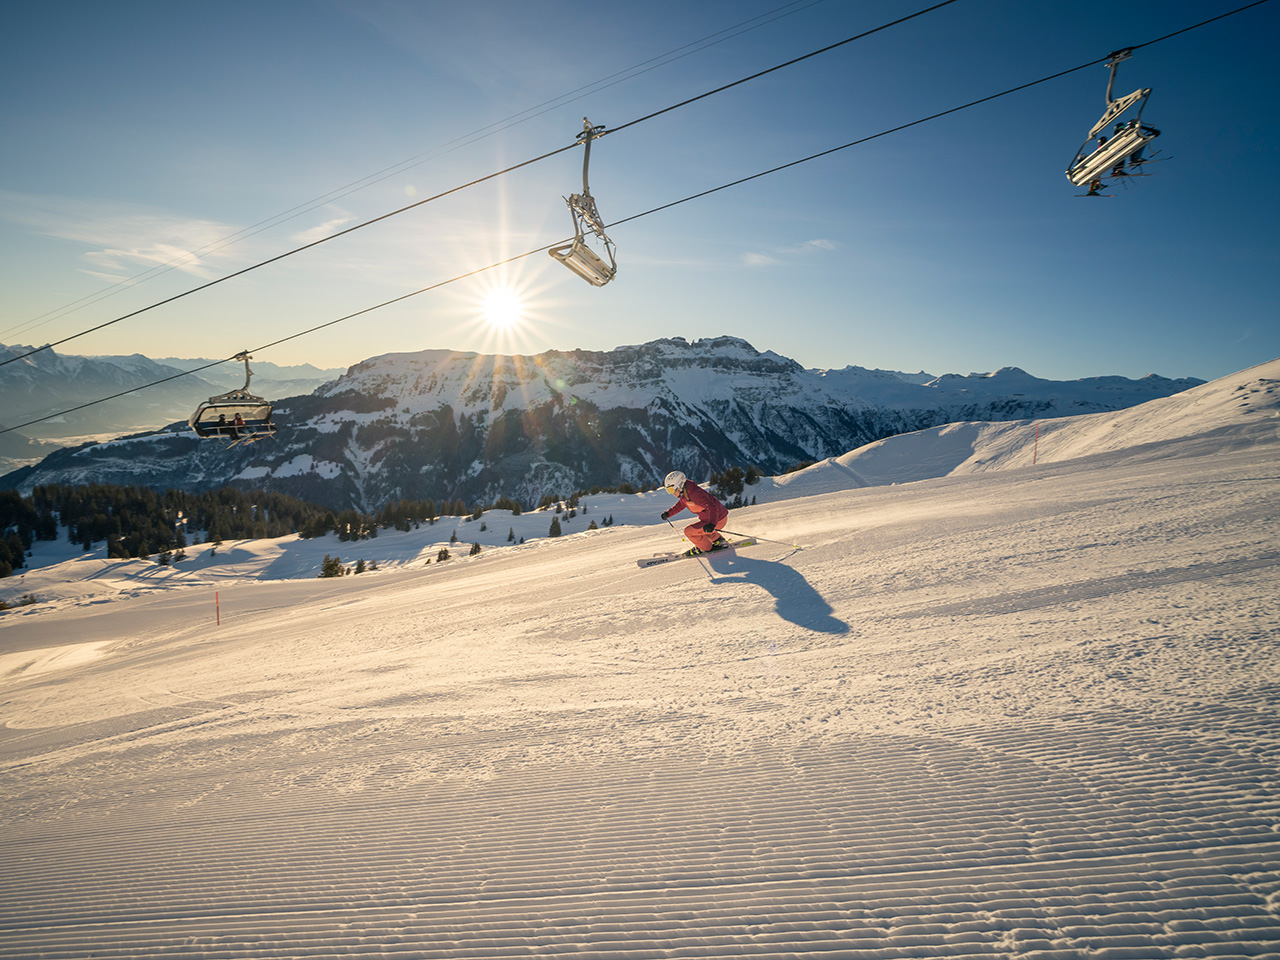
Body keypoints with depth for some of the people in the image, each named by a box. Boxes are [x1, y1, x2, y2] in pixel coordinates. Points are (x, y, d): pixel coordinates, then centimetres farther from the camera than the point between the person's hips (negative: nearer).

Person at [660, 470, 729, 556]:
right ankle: (719, 542, 38)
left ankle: (705, 548, 11)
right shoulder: (685, 494, 1)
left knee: (689, 531, -9)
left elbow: (712, 507, -36)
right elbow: (680, 505, 23)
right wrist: (668, 513, 11)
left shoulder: (695, 494, -30)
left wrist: (712, 523, -49)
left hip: (718, 520, -10)